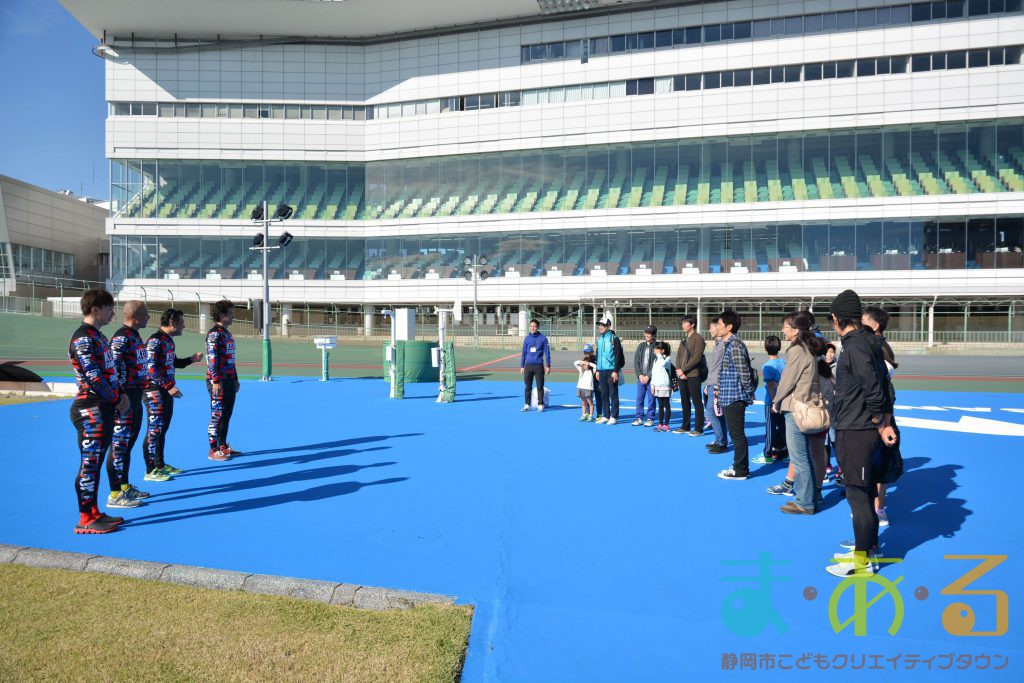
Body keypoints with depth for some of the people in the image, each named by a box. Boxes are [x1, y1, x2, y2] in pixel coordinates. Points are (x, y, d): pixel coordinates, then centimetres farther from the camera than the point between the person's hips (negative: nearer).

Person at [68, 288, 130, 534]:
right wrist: (117, 398, -8)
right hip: (90, 411, -10)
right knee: (89, 463, -3)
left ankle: (93, 512, 22)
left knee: (95, 462, 14)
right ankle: (85, 520, 4)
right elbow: (94, 378, -18)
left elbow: (109, 371, 19)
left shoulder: (98, 336, 16)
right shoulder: (83, 339, -14)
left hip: (104, 410, 10)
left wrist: (120, 393, 5)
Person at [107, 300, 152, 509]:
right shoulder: (122, 337, -16)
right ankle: (115, 495, 2)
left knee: (128, 443, 18)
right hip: (125, 400, -10)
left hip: (135, 398, 10)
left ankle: (125, 487, 29)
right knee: (119, 445, -4)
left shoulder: (135, 336, 15)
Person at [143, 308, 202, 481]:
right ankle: (151, 471, 1)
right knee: (154, 430, -5)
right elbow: (150, 368, -22)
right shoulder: (155, 340, -16)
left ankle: (160, 465, 26)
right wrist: (169, 386, -24)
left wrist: (191, 359, 11)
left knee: (163, 428, 16)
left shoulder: (168, 340, 14)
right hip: (155, 391, -10)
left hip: (166, 390, 10)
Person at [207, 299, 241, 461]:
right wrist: (216, 381, -21)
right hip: (218, 381, -9)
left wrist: (235, 379, 21)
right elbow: (212, 358, -18)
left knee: (227, 414, 12)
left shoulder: (227, 333, 18)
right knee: (217, 415, -5)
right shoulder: (214, 333, -12)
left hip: (229, 380, 9)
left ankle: (223, 446, 21)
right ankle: (213, 450, 2)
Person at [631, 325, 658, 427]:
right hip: (640, 377, 4)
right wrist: (640, 375, -3)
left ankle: (650, 419, 10)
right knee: (639, 398, 6)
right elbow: (636, 361, 8)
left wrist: (648, 376, -12)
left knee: (651, 398, 0)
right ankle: (639, 418, 14)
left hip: (651, 378, -4)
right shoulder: (641, 346, 10)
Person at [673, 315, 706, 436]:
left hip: (693, 375, -7)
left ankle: (699, 428, 5)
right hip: (682, 375, 7)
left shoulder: (698, 339, -8)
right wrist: (679, 370, -2)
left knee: (697, 402, -1)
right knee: (684, 402, 12)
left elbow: (696, 358, -16)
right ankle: (685, 427, 21)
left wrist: (683, 370, -13)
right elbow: (678, 355, 13)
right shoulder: (684, 338, 16)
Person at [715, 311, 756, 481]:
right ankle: (739, 467, 26)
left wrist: (749, 391, -9)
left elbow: (744, 373, -21)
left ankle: (740, 471, 7)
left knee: (737, 434, -1)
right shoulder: (728, 344, 13)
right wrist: (720, 389, 18)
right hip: (729, 397, 10)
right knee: (736, 434, 16)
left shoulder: (735, 346, -18)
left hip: (734, 397, -10)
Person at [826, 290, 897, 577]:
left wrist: (880, 425, -9)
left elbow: (875, 391, -24)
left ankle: (863, 561, 11)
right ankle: (868, 548, 34)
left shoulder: (855, 346, -19)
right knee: (865, 493, 20)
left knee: (858, 496, 0)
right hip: (867, 432, 10)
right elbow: (883, 387, 12)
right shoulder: (868, 342, 11)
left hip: (855, 434, -10)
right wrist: (885, 424, 8)